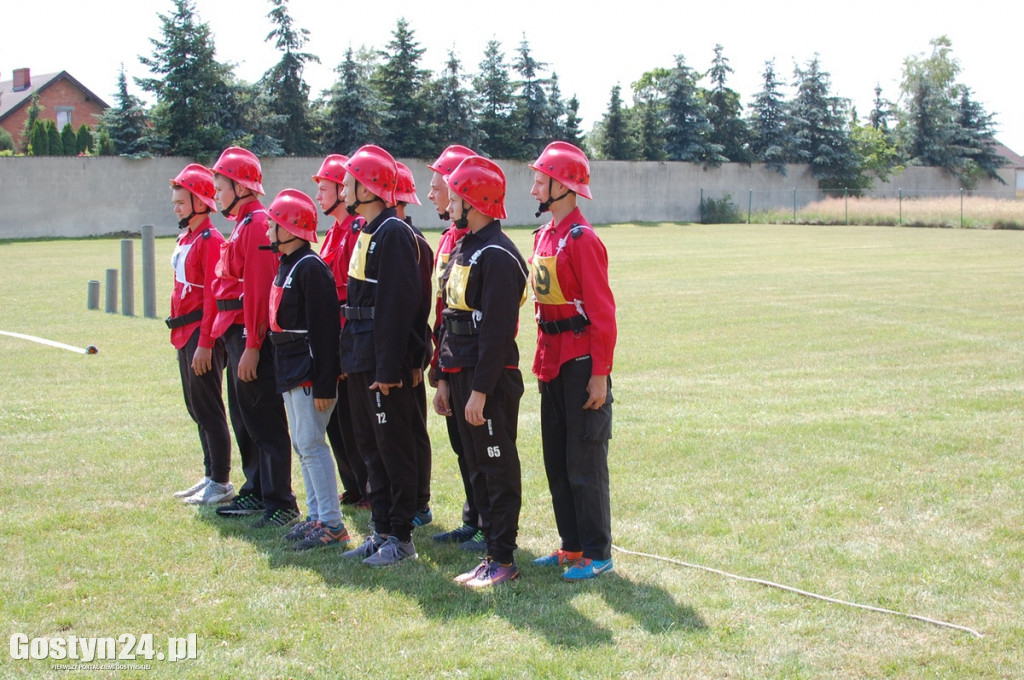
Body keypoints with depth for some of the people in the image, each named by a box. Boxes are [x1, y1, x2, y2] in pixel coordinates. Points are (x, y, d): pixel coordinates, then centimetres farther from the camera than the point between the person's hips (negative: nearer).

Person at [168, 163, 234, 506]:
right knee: (197, 409, 14)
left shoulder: (210, 240, -14)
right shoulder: (186, 239, 14)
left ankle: (221, 484, 3)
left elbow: (213, 296, -19)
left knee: (208, 410, -4)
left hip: (202, 333, -10)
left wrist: (204, 344, -22)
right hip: (185, 334, 10)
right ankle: (210, 477, 23)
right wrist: (179, 332, 16)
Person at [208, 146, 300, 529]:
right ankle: (256, 493, 26)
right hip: (238, 335, 11)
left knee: (264, 421, -7)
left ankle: (281, 504, -3)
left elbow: (258, 290, -21)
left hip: (250, 336, -11)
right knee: (244, 419, 17)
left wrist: (251, 346, -24)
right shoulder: (243, 224, 17)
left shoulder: (256, 225, -15)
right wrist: (234, 338, 17)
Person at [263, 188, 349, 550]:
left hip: (309, 371, -10)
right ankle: (316, 517, 21)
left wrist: (323, 385, -23)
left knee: (311, 444, -8)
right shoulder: (287, 265, 14)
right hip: (291, 371, 10)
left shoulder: (310, 268, -16)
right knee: (302, 445, 13)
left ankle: (332, 524, -2)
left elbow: (323, 330, -21)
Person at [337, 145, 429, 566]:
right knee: (370, 448, 14)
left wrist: (389, 368, -23)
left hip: (385, 361, -10)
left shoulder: (394, 233, -15)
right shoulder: (367, 233, 15)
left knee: (395, 449, -1)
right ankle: (382, 530, 22)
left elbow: (397, 305, -21)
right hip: (361, 359, 10)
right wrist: (349, 358, 15)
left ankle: (401, 537, 8)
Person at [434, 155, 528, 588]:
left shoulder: (497, 255, -16)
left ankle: (503, 560, 6)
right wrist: (444, 379, 17)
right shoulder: (462, 250, 15)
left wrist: (480, 389, -22)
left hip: (491, 379, -10)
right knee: (478, 467, 13)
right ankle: (492, 551, 21)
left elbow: (497, 330, -21)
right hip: (461, 374, 10)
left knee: (499, 468, -1)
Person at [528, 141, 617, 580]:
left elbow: (603, 313, -18)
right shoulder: (543, 237, 11)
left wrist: (599, 375, -19)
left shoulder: (581, 239, -16)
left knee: (584, 462, -2)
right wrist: (543, 361, 15)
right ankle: (572, 546, 23)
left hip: (582, 366, -9)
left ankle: (597, 553, 7)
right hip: (553, 364, 9)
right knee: (557, 460, 13)